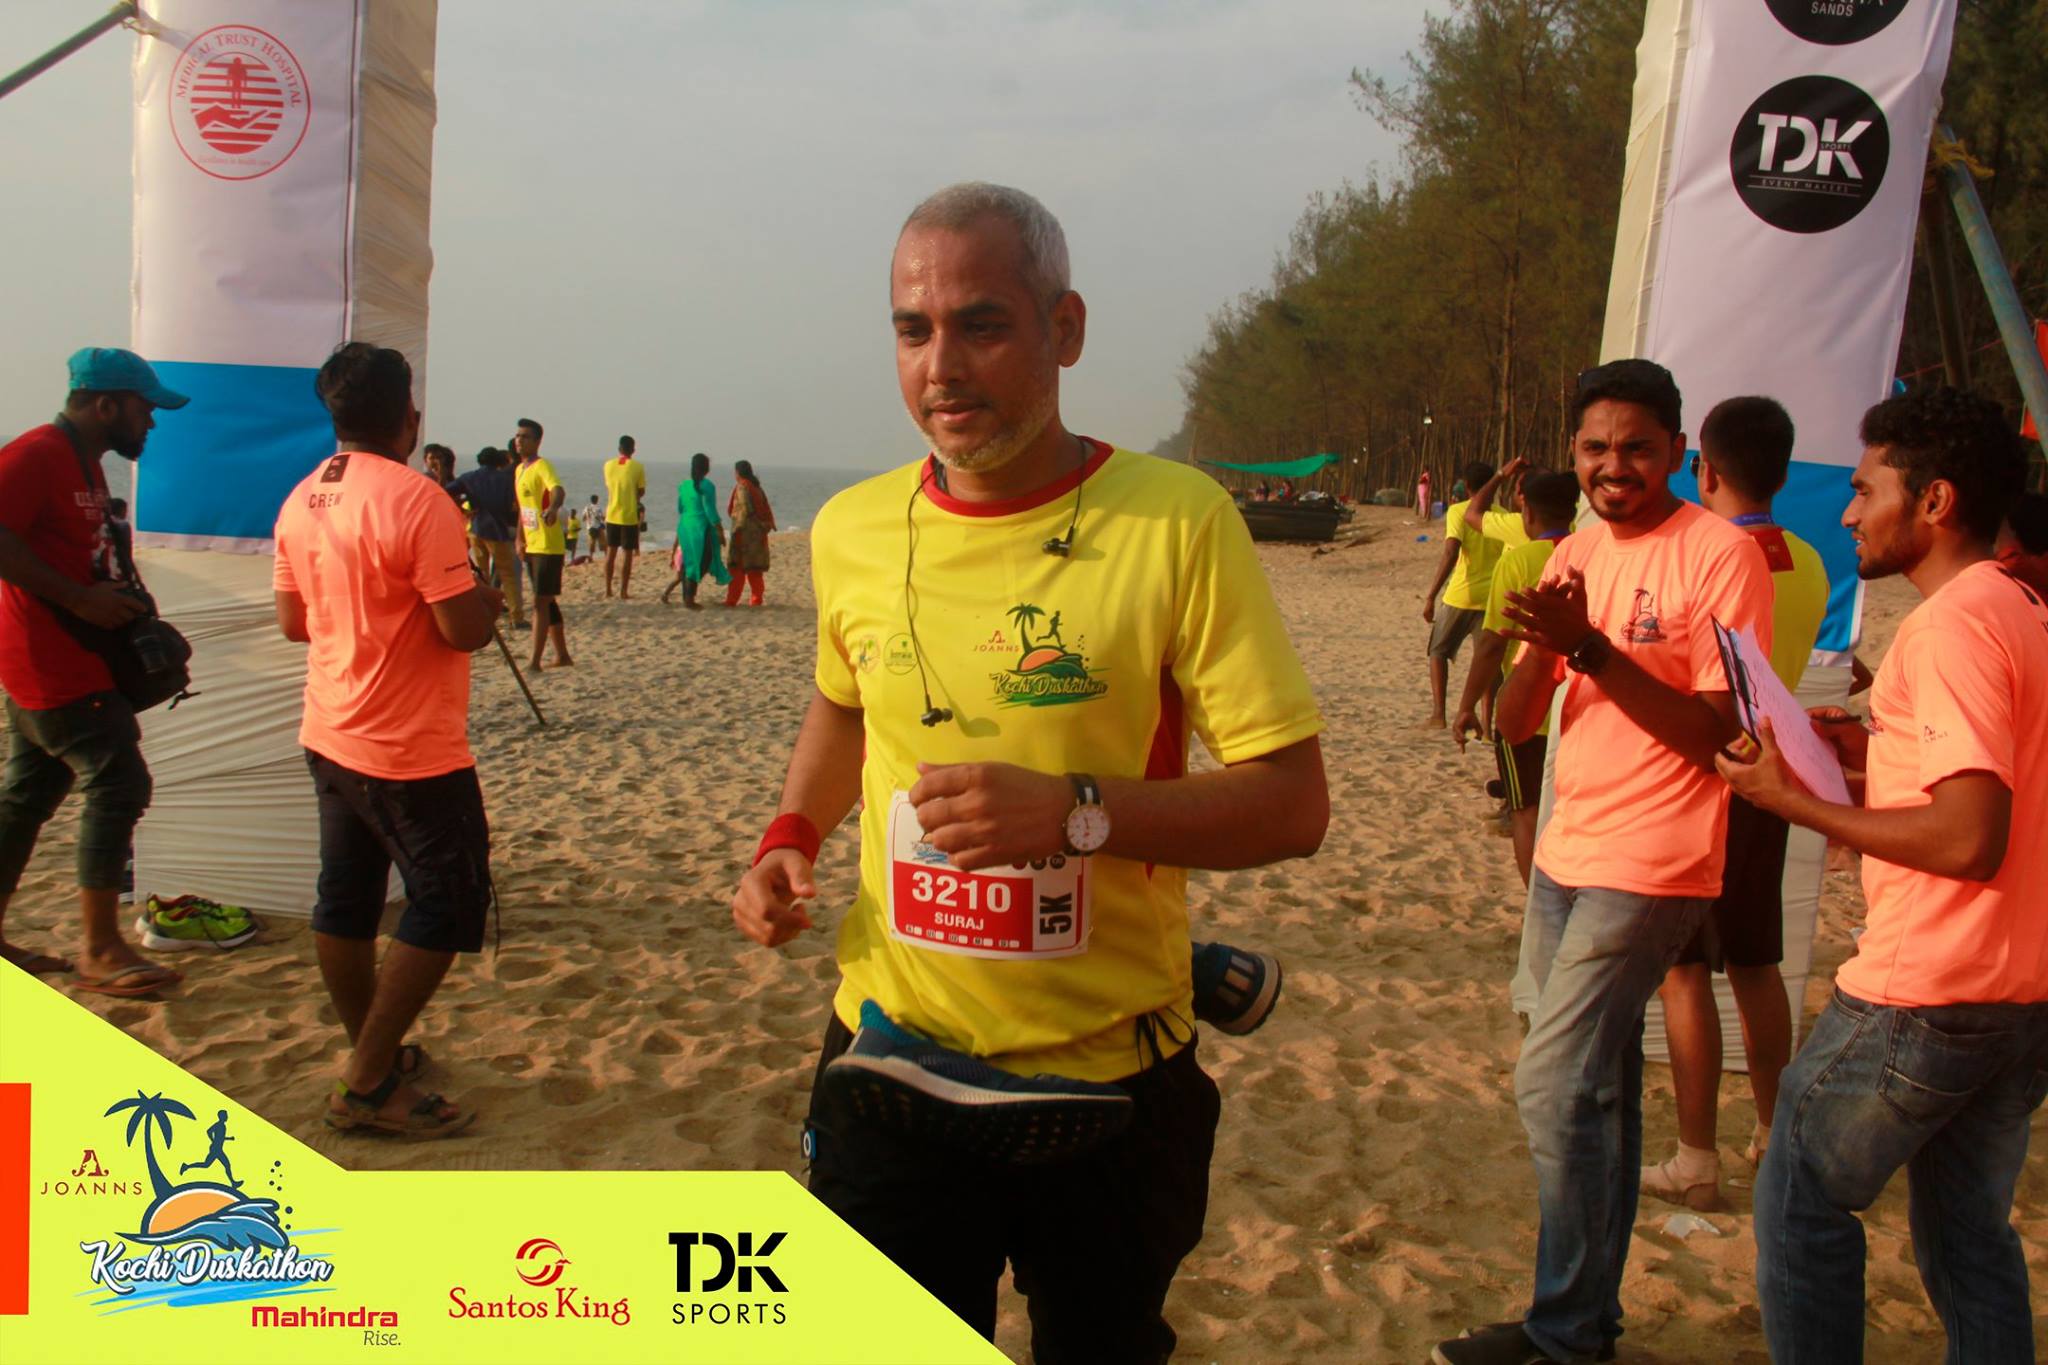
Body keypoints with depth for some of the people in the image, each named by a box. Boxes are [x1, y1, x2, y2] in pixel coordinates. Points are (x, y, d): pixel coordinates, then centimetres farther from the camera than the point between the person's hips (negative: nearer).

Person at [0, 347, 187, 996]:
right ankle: (100, 950, -3)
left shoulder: (84, 463, 16)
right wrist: (79, 600, -25)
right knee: (118, 784, -10)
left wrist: (119, 599, 10)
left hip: (70, 660, 11)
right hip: (53, 662, -11)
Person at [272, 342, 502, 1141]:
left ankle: (372, 1053, 29)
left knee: (346, 899, 15)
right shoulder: (416, 501, -20)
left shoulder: (301, 501, 4)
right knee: (446, 905, 1)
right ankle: (368, 1085, 2)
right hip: (411, 751, -8)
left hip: (330, 737, 9)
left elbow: (293, 621, 13)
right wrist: (487, 595, 0)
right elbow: (465, 629, -21)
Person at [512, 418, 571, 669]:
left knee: (541, 602, -10)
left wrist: (553, 508, -55)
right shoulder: (520, 470, 13)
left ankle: (535, 661, -10)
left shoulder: (542, 467, -14)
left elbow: (558, 489, -34)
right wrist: (521, 539, 22)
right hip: (532, 546, 9)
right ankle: (562, 655, 23)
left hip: (548, 547, -9)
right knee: (547, 601, 14)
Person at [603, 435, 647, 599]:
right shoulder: (637, 467, -8)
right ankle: (623, 591, 2)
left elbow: (609, 487, 12)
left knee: (611, 552, 14)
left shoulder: (608, 465, 2)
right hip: (629, 516, -3)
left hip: (612, 515, 3)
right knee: (628, 555, 3)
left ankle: (608, 589, 15)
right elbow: (641, 492, -2)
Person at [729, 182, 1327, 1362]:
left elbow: (1294, 806, -14)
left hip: (1110, 1084, -2)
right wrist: (793, 839, 4)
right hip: (890, 1067, 3)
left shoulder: (1178, 522, -14)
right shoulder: (853, 530, 0)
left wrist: (1076, 812, -26)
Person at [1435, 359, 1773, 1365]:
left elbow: (1720, 734, -17)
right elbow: (1513, 725, 6)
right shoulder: (1573, 556, 10)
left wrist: (1590, 647, -23)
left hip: (1651, 866, -7)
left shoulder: (1721, 554, -11)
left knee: (1554, 1086, -10)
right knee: (1598, 1090, 15)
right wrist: (1542, 646, -15)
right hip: (1566, 854, 7)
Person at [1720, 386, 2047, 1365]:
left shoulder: (1951, 626, -18)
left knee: (1801, 1204, 6)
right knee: (1968, 1230, 18)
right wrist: (1878, 751, 12)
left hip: (1924, 993, -9)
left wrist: (1795, 800, -16)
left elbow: (1967, 840, -25)